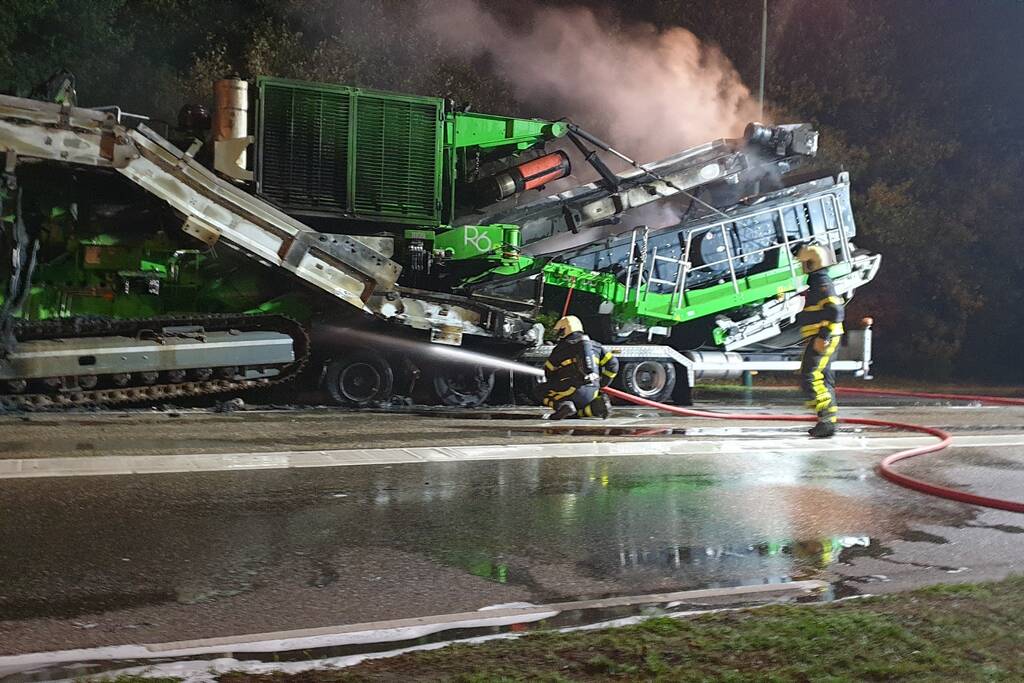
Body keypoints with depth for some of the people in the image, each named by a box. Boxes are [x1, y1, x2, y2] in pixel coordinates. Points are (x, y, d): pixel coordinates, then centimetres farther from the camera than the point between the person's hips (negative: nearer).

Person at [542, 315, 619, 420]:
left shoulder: (561, 348, 5)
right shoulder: (595, 345, 17)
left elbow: (548, 372, 12)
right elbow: (613, 363, 12)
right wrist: (602, 384, 21)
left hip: (573, 390, -5)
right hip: (592, 392, 5)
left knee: (547, 397, 17)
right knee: (573, 414, 24)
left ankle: (562, 406, -18)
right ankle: (598, 405, -6)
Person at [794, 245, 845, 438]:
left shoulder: (822, 284, -14)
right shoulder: (817, 282, 19)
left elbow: (835, 311, -23)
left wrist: (823, 336, -25)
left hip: (822, 339, -11)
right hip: (820, 339, 11)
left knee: (809, 377, -14)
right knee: (823, 377, 13)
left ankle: (827, 419, -18)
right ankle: (830, 419, 18)